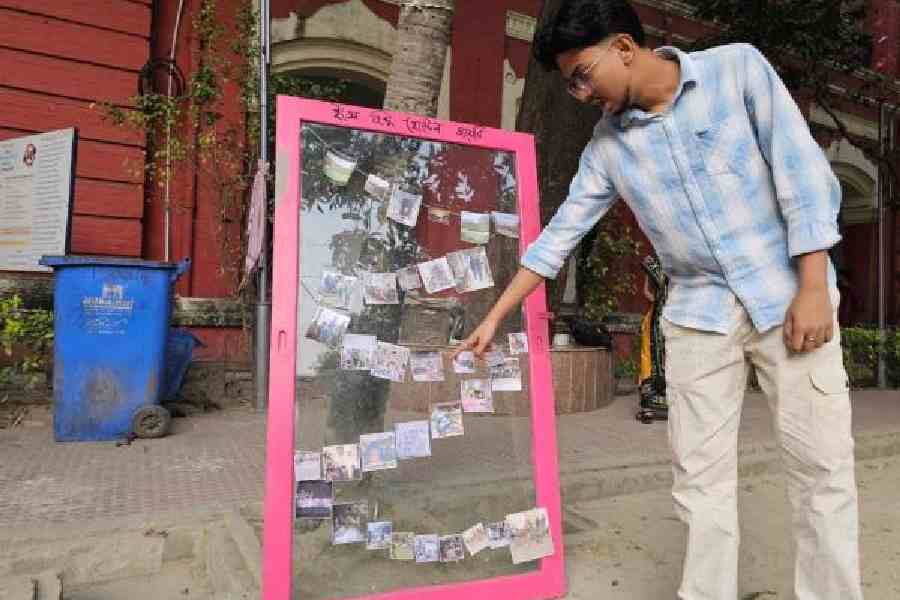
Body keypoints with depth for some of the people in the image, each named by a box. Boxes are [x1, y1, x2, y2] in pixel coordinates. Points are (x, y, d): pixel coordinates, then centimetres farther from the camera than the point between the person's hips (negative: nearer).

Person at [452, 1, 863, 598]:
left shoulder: (737, 67, -5)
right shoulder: (606, 146, 2)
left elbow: (804, 172, -8)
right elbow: (558, 235, 5)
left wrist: (813, 286, -13)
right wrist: (494, 318, 7)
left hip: (786, 295, -2)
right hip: (698, 313, 2)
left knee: (820, 466, 2)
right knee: (700, 476, 3)